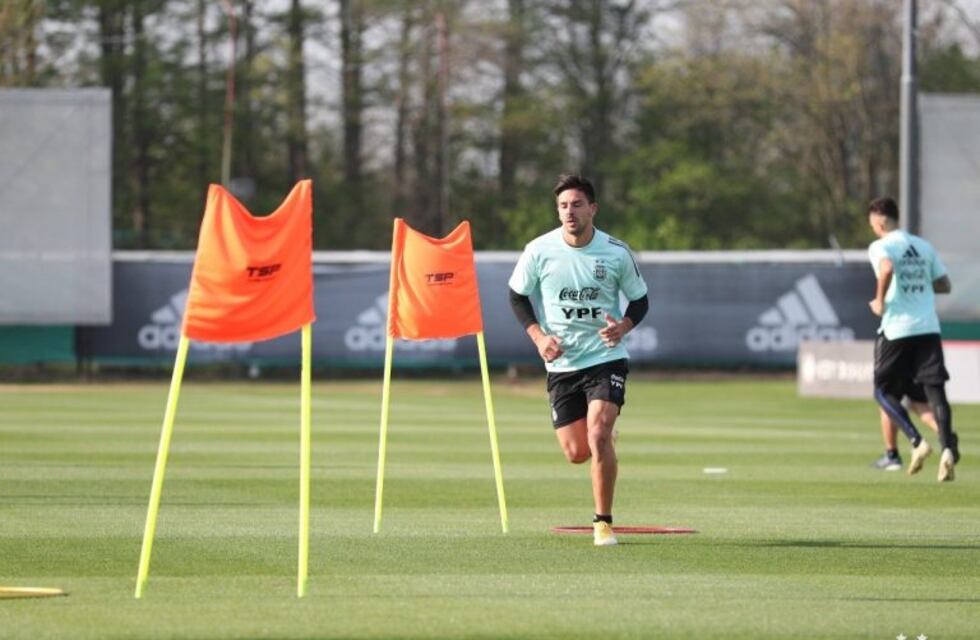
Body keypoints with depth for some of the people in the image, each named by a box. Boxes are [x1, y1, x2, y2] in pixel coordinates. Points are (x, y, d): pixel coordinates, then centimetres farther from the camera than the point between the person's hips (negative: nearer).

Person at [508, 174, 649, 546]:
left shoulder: (616, 253, -7)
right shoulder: (539, 251, -6)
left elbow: (640, 301, 6)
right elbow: (517, 296, 7)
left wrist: (623, 327, -15)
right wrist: (538, 336, -7)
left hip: (606, 358, -2)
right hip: (561, 362, 2)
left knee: (598, 435, -21)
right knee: (576, 453, 1)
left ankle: (603, 522, -9)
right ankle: (606, 442, 40)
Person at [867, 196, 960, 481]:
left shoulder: (880, 246, -2)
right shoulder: (923, 246, 16)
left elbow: (886, 268, -24)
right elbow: (945, 285, 17)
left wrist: (880, 301, -12)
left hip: (897, 329, -5)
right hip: (929, 328, 5)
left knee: (883, 391, 9)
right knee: (935, 390, -1)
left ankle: (917, 442, -8)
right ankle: (948, 448, -21)